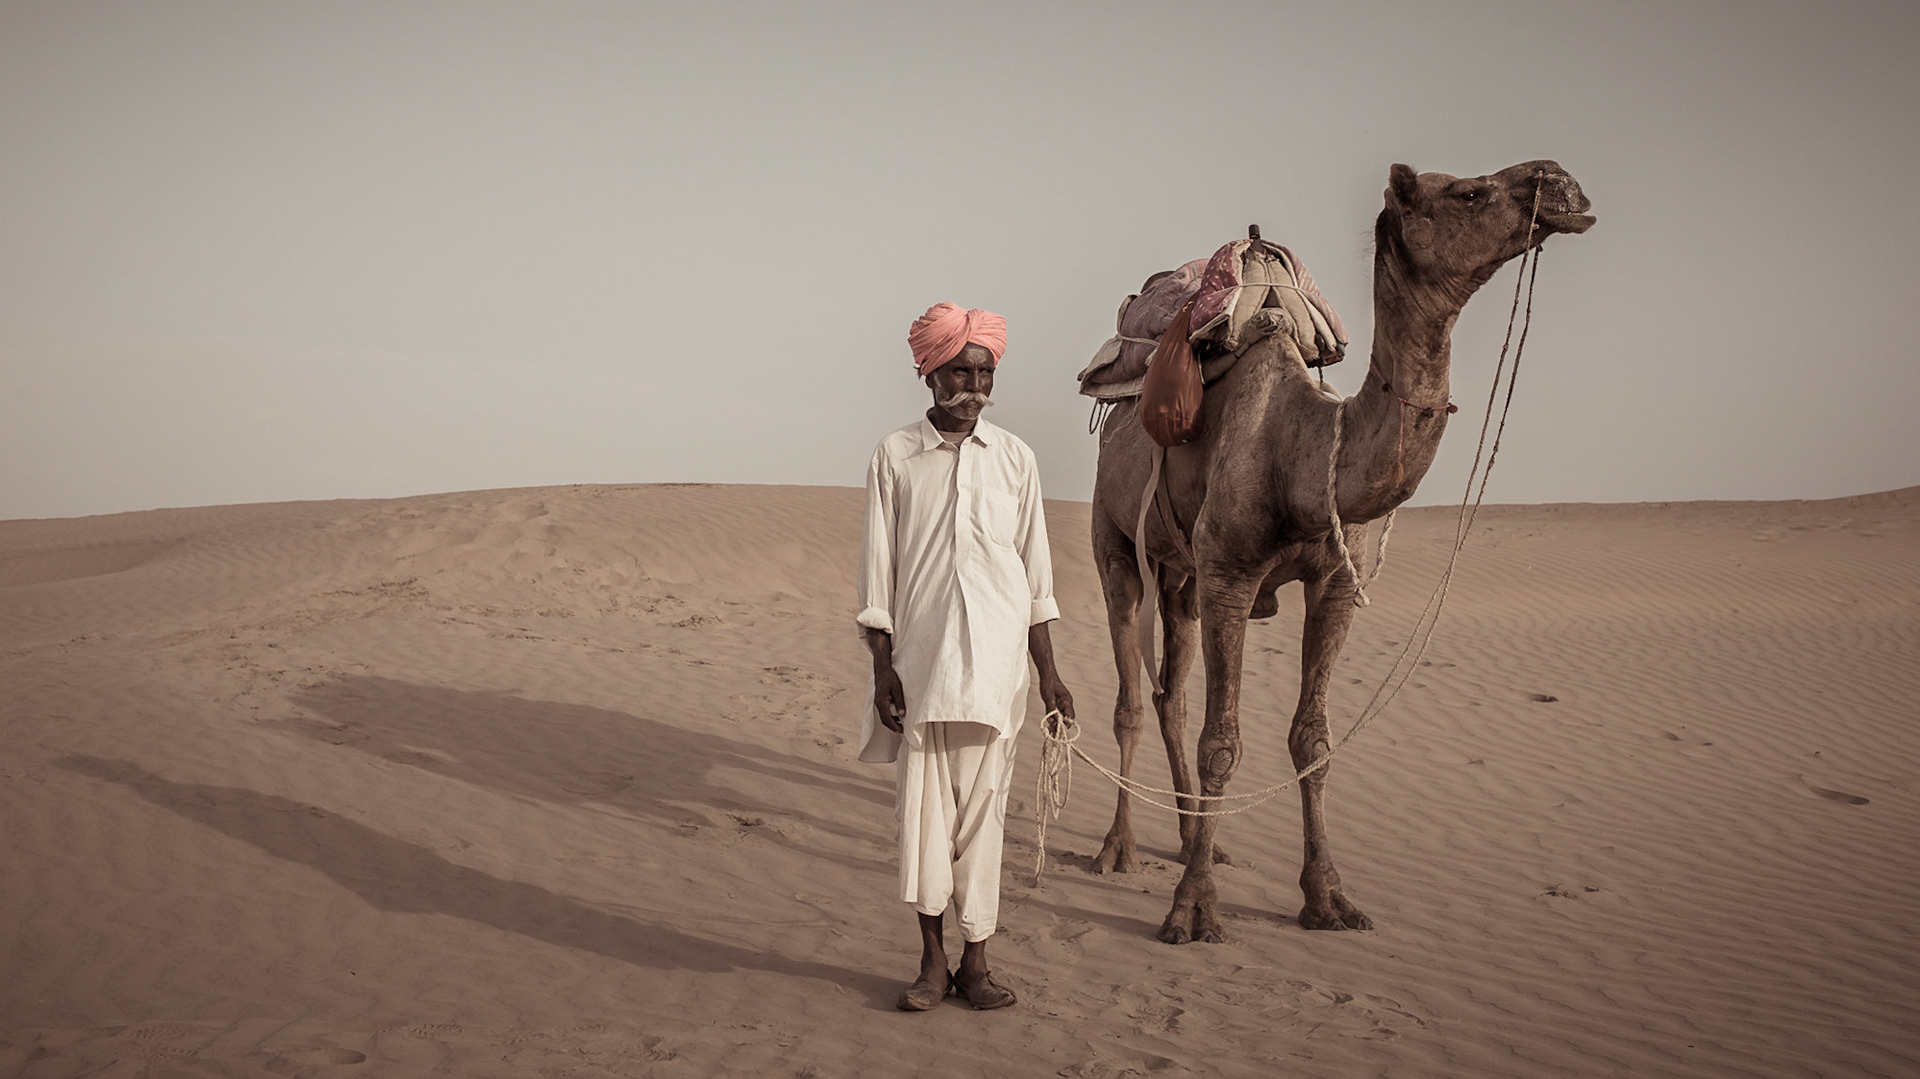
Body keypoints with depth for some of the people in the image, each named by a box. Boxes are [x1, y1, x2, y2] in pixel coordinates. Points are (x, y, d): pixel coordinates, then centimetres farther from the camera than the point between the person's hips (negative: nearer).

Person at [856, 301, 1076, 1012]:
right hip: (919, 659, -1)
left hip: (994, 660, 1)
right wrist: (882, 667, -3)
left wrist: (1048, 673, 9)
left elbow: (1035, 570, 11)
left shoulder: (1014, 459, 7)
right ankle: (932, 959, 13)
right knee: (923, 805, 0)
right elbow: (878, 570, 3)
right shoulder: (895, 457, 2)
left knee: (981, 808, 3)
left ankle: (976, 960, 13)